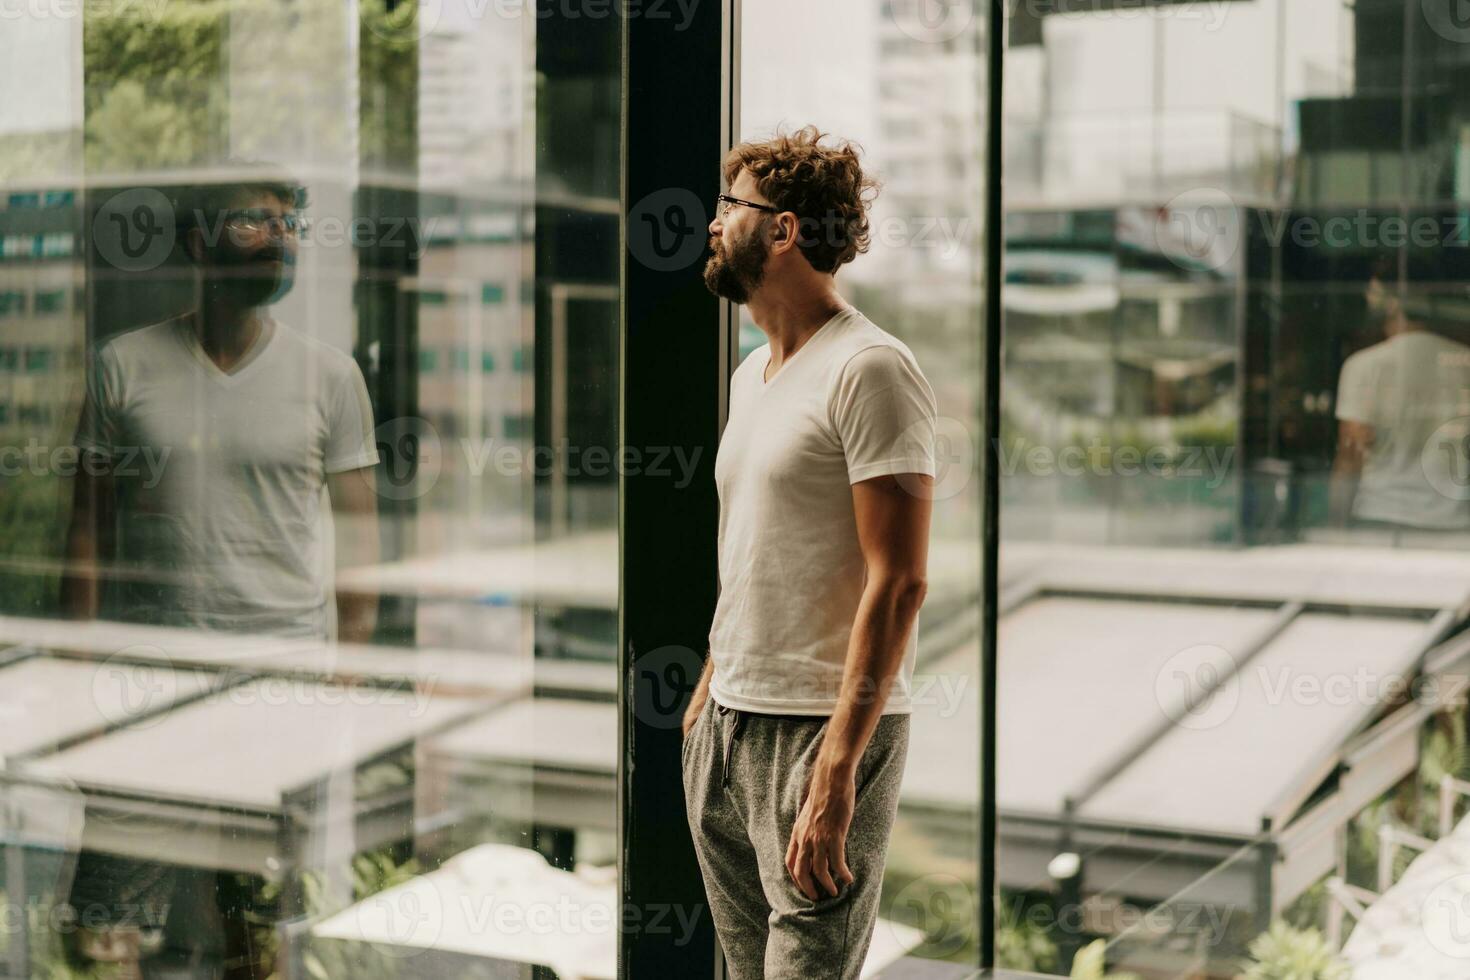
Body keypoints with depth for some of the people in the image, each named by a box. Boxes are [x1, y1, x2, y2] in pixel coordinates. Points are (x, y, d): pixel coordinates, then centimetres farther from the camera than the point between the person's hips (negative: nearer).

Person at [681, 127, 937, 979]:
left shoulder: (869, 369, -13)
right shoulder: (752, 375, 15)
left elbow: (899, 584, -18)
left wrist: (836, 767, -22)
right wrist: (707, 697, 16)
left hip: (823, 732, -8)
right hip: (726, 727, 8)